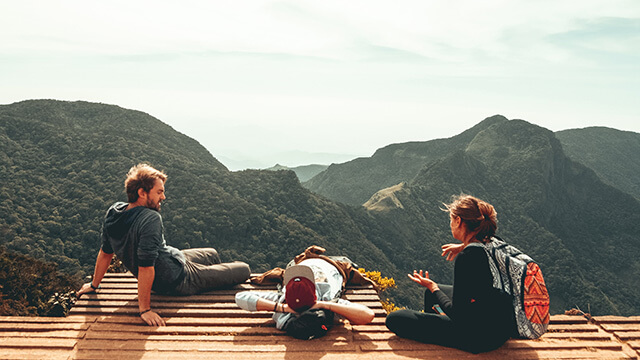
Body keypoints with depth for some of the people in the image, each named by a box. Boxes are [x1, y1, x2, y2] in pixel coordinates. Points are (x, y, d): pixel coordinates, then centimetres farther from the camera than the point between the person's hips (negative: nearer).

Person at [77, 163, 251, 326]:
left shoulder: (113, 212, -8)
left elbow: (105, 252, 3)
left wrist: (94, 284, 16)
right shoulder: (151, 219, -33)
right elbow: (145, 267, -35)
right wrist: (144, 309, -29)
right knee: (244, 270, 6)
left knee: (212, 254, 31)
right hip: (179, 280, -9)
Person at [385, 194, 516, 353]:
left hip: (480, 337, -9)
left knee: (394, 319, -7)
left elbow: (458, 315, -20)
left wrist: (432, 287, -4)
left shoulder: (467, 256, -25)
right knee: (431, 292, 31)